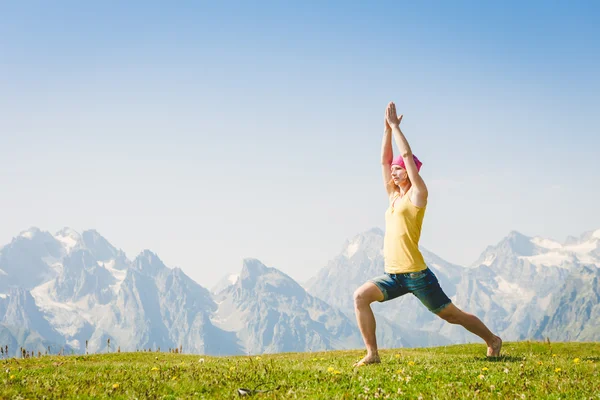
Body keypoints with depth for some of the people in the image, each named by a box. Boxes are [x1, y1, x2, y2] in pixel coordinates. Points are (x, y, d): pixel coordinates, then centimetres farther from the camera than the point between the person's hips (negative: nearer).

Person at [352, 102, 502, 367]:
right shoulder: (394, 196, 15)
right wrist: (387, 128, 11)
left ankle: (493, 340, 27)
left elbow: (407, 155, -8)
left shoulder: (417, 194, -3)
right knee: (360, 296, -16)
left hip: (416, 275, -6)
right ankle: (372, 354, -14)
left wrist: (395, 125, -1)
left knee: (452, 315, 5)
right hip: (393, 275, 6)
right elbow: (384, 160, 15)